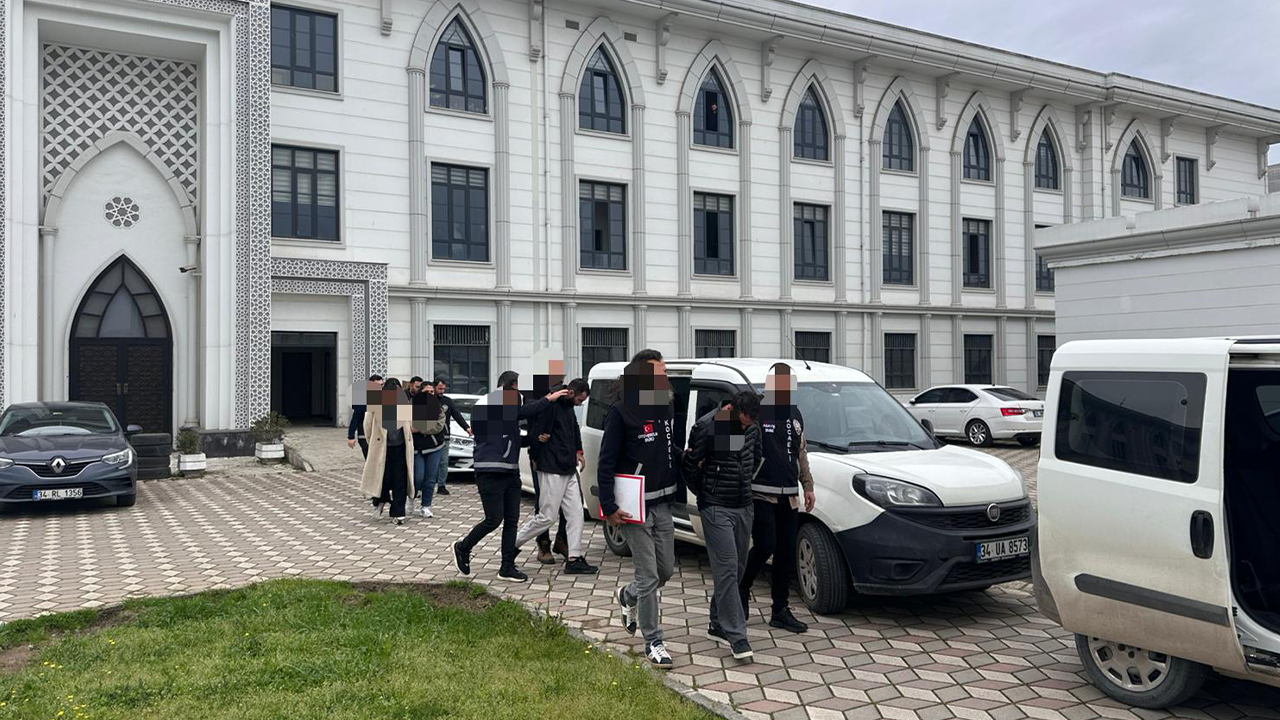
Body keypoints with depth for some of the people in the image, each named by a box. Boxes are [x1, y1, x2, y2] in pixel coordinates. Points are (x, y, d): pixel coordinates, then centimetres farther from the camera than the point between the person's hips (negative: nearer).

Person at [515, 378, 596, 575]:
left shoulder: (569, 408, 14)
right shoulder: (550, 407, -16)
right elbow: (534, 434, -17)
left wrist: (577, 452, 17)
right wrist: (537, 459, -6)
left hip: (569, 471, 9)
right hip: (552, 471, -9)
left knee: (576, 514, 6)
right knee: (547, 517, -4)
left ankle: (574, 559, 10)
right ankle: (512, 544, 12)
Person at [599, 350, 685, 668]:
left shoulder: (667, 408, 6)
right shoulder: (622, 412, -14)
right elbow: (605, 463, -12)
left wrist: (679, 491, 10)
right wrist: (608, 507, -15)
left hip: (662, 505, 7)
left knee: (666, 570, 14)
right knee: (649, 576, -2)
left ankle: (628, 597, 43)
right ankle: (653, 642, 13)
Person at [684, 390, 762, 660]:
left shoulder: (752, 427, 3)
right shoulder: (706, 427, -16)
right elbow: (690, 466, -8)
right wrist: (704, 493, 3)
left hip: (744, 507, 7)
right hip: (716, 508, -6)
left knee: (737, 568, 10)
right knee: (727, 569, -11)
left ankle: (717, 625, 24)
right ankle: (736, 636, -9)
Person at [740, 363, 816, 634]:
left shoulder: (794, 413, 15)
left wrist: (807, 486, 20)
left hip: (789, 496, 7)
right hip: (762, 494, -7)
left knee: (787, 553, 7)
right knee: (765, 547, -11)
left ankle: (781, 611, 16)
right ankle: (741, 590, 15)